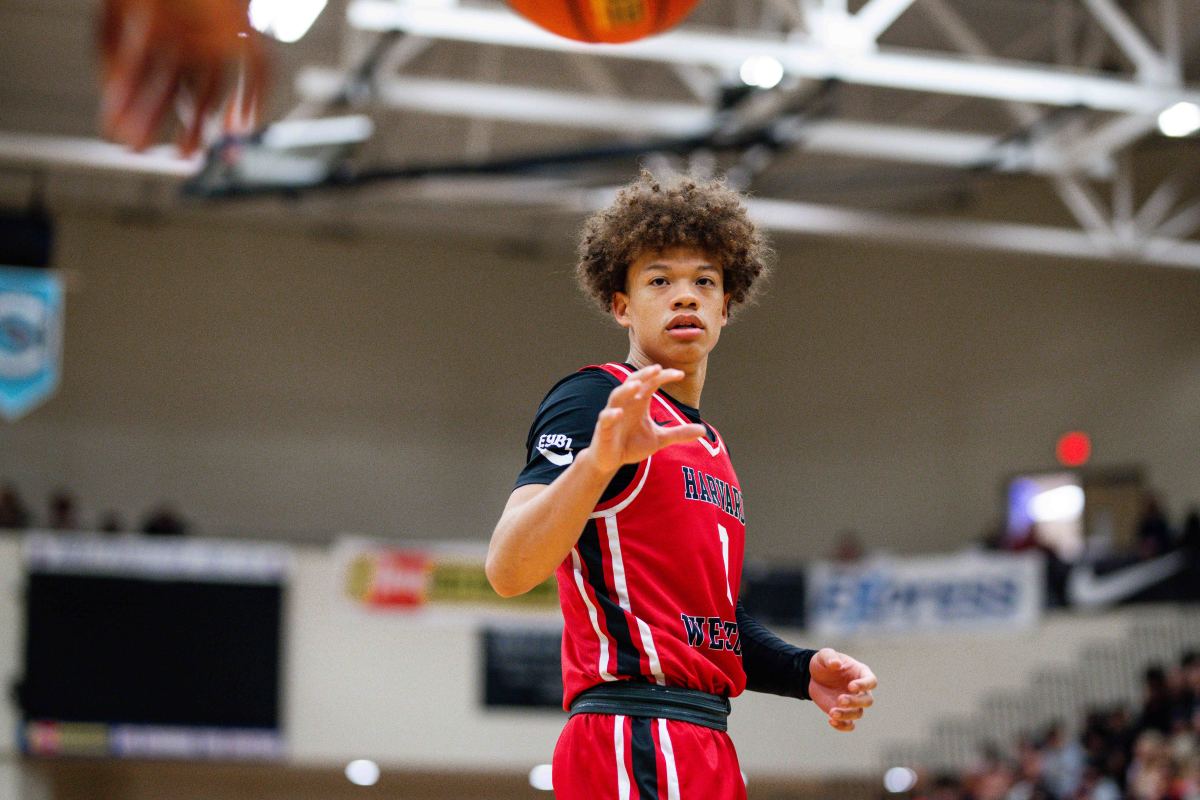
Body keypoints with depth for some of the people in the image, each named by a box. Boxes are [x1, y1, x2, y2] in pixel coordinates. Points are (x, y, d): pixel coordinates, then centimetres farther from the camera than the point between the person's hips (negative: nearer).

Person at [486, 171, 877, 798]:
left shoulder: (707, 442, 22)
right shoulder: (595, 398, -5)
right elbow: (507, 571, -20)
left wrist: (801, 671, 13)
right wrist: (598, 459, -36)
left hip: (702, 747, 9)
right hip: (637, 745, -9)